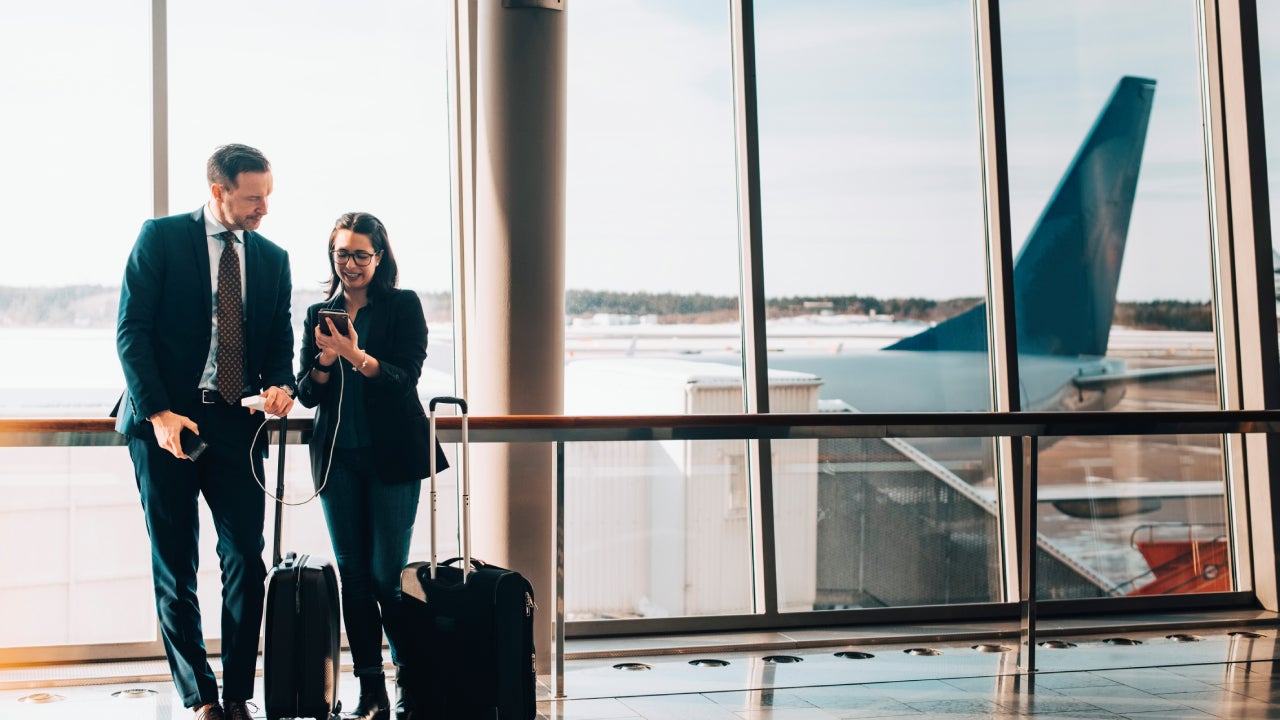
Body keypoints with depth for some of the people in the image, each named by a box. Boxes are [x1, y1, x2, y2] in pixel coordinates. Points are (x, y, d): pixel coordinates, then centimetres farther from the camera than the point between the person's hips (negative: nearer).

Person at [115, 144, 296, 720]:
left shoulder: (272, 258, 12)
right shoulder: (160, 238, 0)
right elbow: (132, 331, -5)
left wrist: (280, 386, -8)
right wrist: (159, 412, -14)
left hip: (237, 425, 3)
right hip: (166, 423, -3)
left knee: (246, 560, -2)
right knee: (175, 569, 4)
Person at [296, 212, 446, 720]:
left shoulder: (403, 306, 1)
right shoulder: (318, 314, 11)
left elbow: (406, 377, -9)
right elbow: (307, 394, 9)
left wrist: (356, 356, -24)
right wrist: (324, 362, -12)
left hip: (391, 454, -3)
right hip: (338, 457, 4)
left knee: (387, 574, -4)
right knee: (353, 574, 3)